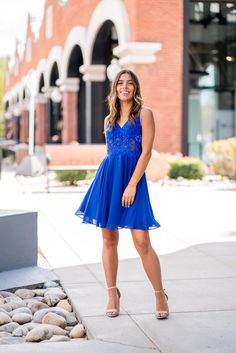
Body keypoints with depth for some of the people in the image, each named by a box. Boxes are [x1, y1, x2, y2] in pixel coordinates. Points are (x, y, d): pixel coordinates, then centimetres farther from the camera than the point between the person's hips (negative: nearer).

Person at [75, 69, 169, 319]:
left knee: (142, 242, -8)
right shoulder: (109, 119, 14)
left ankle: (160, 295, 7)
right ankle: (112, 294, 19)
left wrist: (132, 185, -14)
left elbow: (146, 152, -7)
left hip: (133, 178, -4)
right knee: (109, 239, 7)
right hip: (107, 177, 5)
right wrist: (107, 180, 14)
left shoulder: (144, 113, 0)